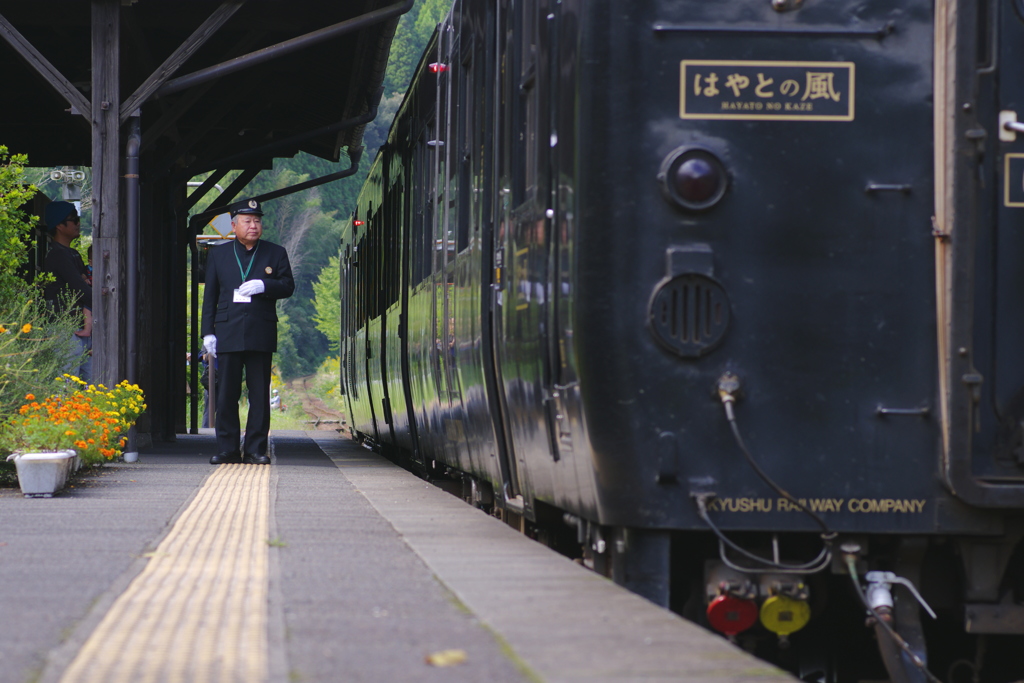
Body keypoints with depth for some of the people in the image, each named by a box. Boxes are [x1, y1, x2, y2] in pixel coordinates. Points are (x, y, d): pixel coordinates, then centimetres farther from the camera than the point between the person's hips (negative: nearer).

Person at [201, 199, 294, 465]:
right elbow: (210, 296, 12)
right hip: (228, 332, 1)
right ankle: (227, 449, 5)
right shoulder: (218, 254, 13)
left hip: (261, 333, -1)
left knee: (260, 394, -1)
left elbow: (288, 286, 5)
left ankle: (255, 449, 4)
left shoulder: (275, 253, 10)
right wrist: (208, 331, 4)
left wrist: (264, 286, -14)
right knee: (226, 394, 0)